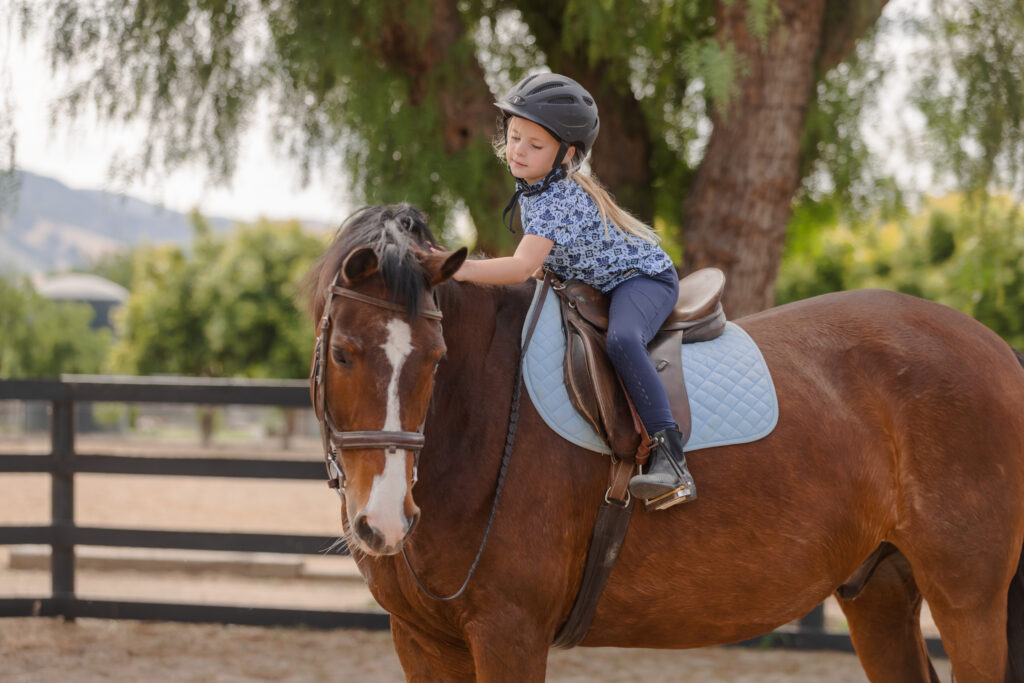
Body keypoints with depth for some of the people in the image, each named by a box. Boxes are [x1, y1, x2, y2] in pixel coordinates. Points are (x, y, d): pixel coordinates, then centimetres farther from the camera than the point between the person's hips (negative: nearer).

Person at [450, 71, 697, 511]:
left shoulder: (560, 199, -29)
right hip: (593, 285, 11)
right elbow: (540, 262, 21)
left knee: (620, 340, -39)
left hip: (642, 277, -11)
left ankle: (669, 457, -44)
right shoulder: (529, 187, 1)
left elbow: (522, 266, -40)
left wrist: (460, 270, -42)